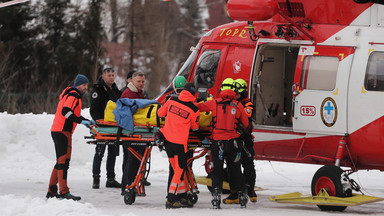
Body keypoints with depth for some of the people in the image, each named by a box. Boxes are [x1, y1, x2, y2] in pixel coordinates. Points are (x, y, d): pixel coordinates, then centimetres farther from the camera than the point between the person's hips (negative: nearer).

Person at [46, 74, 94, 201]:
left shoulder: (68, 94, 23)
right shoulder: (73, 96, -9)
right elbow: (66, 111, -24)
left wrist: (87, 121, 24)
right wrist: (81, 121, -28)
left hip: (56, 131, 11)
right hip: (63, 132, -11)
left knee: (60, 162, 15)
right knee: (64, 161, -13)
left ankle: (52, 191, 18)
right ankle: (64, 192, -17)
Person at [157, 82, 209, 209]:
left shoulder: (172, 100, -1)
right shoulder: (194, 110, -9)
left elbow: (160, 113, 10)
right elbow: (195, 128, 4)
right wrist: (203, 139, 21)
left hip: (167, 139, 5)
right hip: (180, 143, -5)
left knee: (177, 169, 14)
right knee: (180, 170, 4)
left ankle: (182, 196, 20)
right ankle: (170, 200, 0)